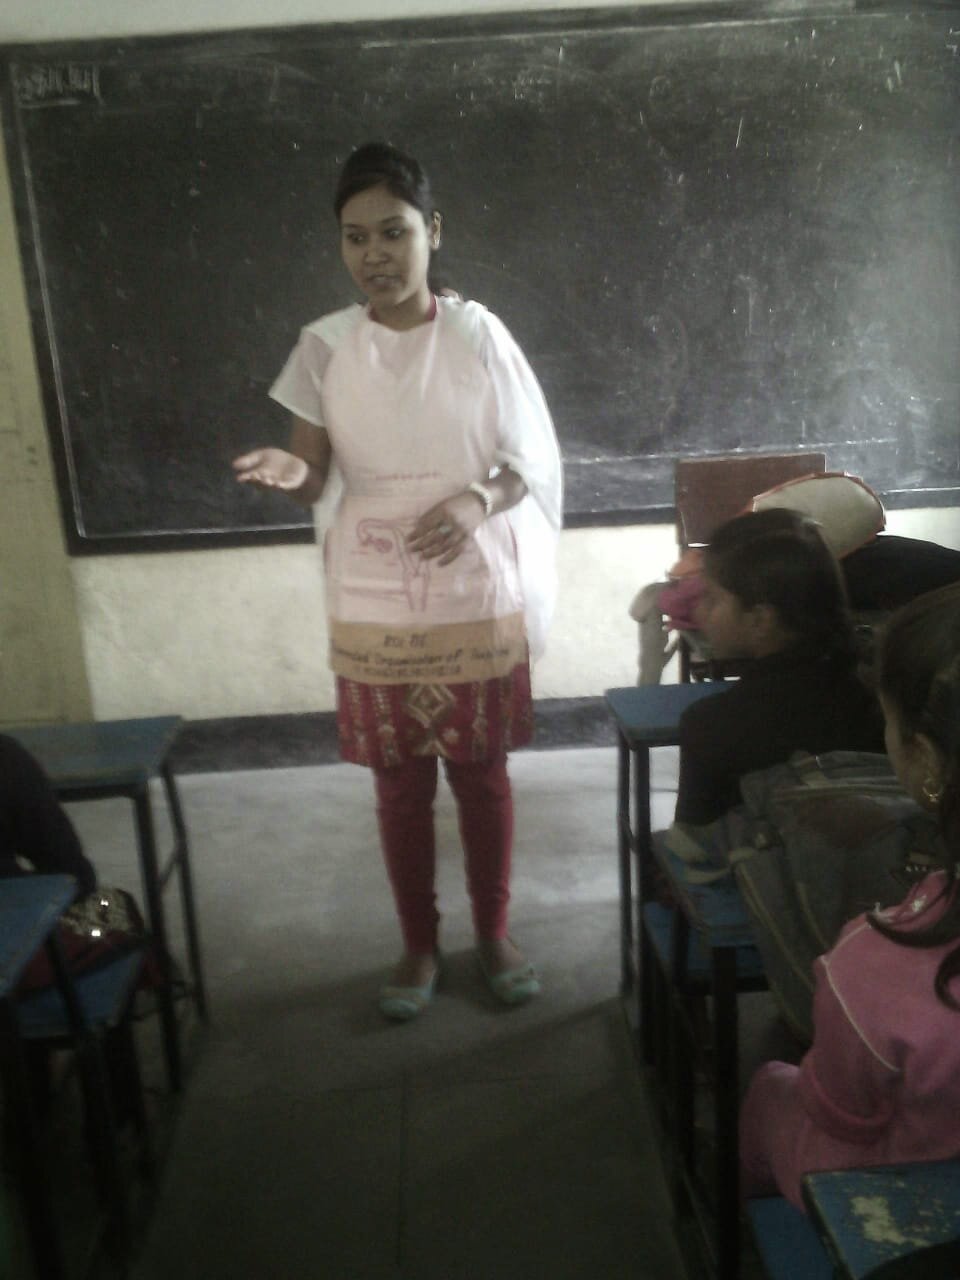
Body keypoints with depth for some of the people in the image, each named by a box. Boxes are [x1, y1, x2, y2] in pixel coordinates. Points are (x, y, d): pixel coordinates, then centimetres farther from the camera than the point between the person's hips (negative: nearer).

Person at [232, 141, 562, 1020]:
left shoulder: (477, 333, -4)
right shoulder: (325, 347, -1)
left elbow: (531, 461, -1)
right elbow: (315, 478, -1)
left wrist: (477, 502, -22)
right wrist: (288, 471, -25)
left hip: (477, 601, -1)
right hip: (374, 609, 1)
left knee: (483, 775, 12)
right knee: (400, 784, 12)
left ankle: (495, 935, 34)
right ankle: (420, 945, 33)